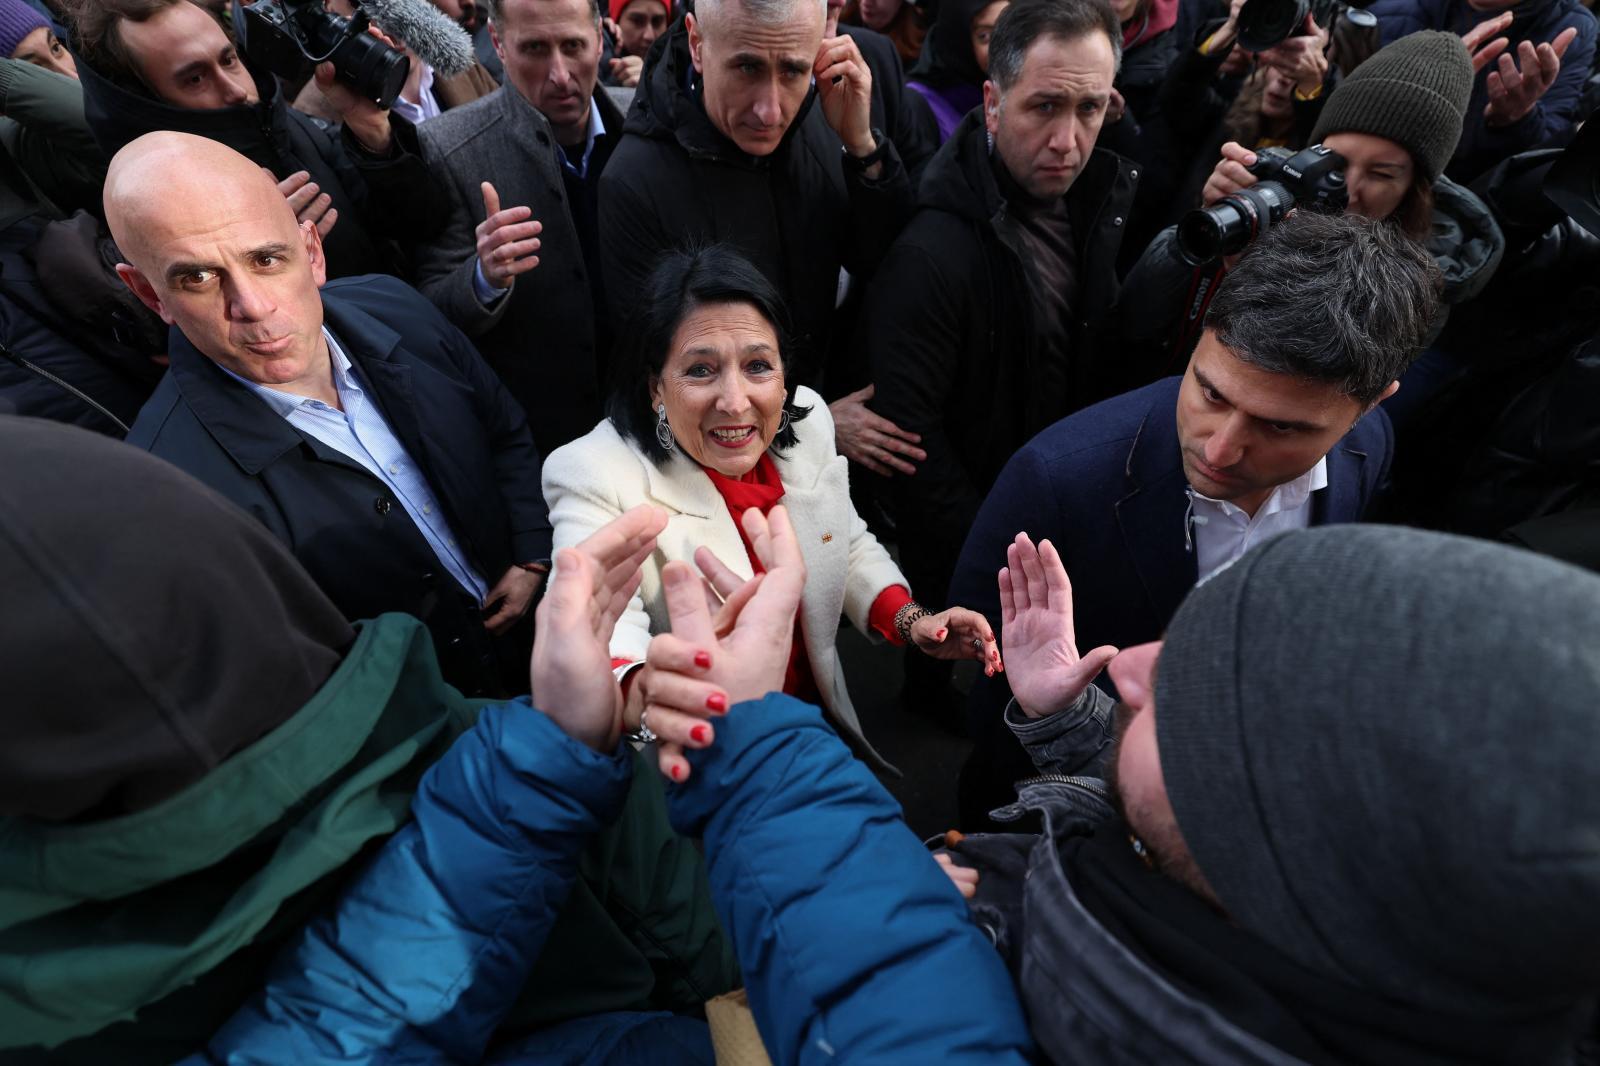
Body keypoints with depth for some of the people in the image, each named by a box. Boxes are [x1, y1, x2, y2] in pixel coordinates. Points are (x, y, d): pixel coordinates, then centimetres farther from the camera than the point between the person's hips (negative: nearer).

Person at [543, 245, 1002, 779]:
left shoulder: (807, 423, -7)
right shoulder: (597, 478, -24)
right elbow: (595, 628, -40)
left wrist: (910, 621, -9)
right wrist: (638, 697, -62)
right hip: (689, 761, -1)